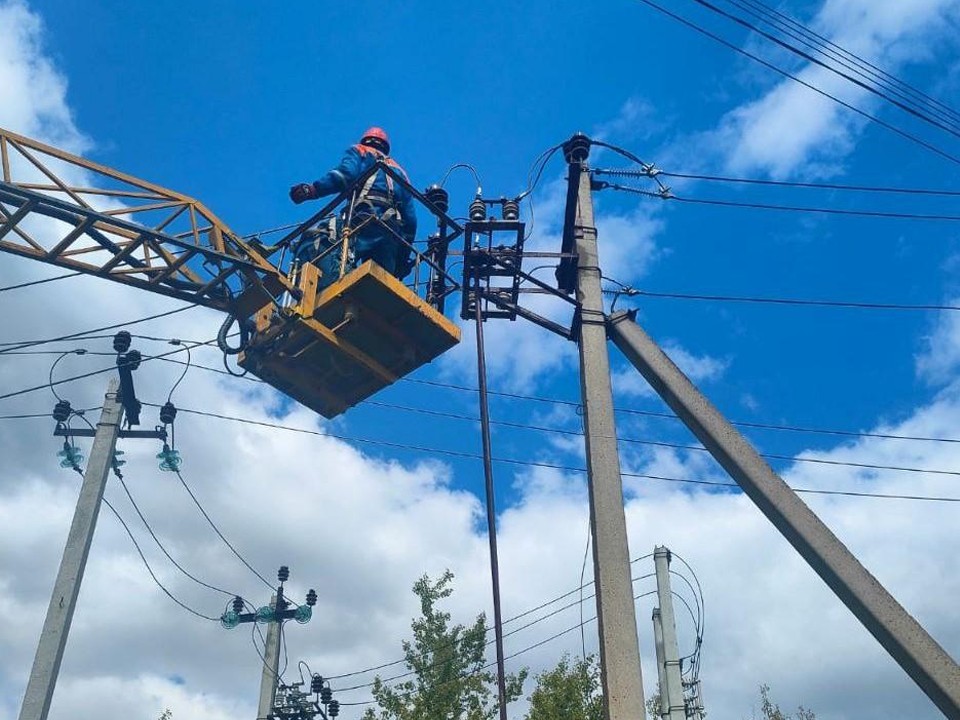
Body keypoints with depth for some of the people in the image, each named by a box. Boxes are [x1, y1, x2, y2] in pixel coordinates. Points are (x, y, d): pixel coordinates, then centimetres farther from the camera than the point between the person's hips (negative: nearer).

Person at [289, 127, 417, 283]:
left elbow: (346, 174, -3)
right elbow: (410, 218, 27)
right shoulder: (399, 171, 37)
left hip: (365, 219, -6)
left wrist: (312, 190, -10)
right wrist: (403, 258, 28)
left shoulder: (359, 151, 23)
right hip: (392, 234, 6)